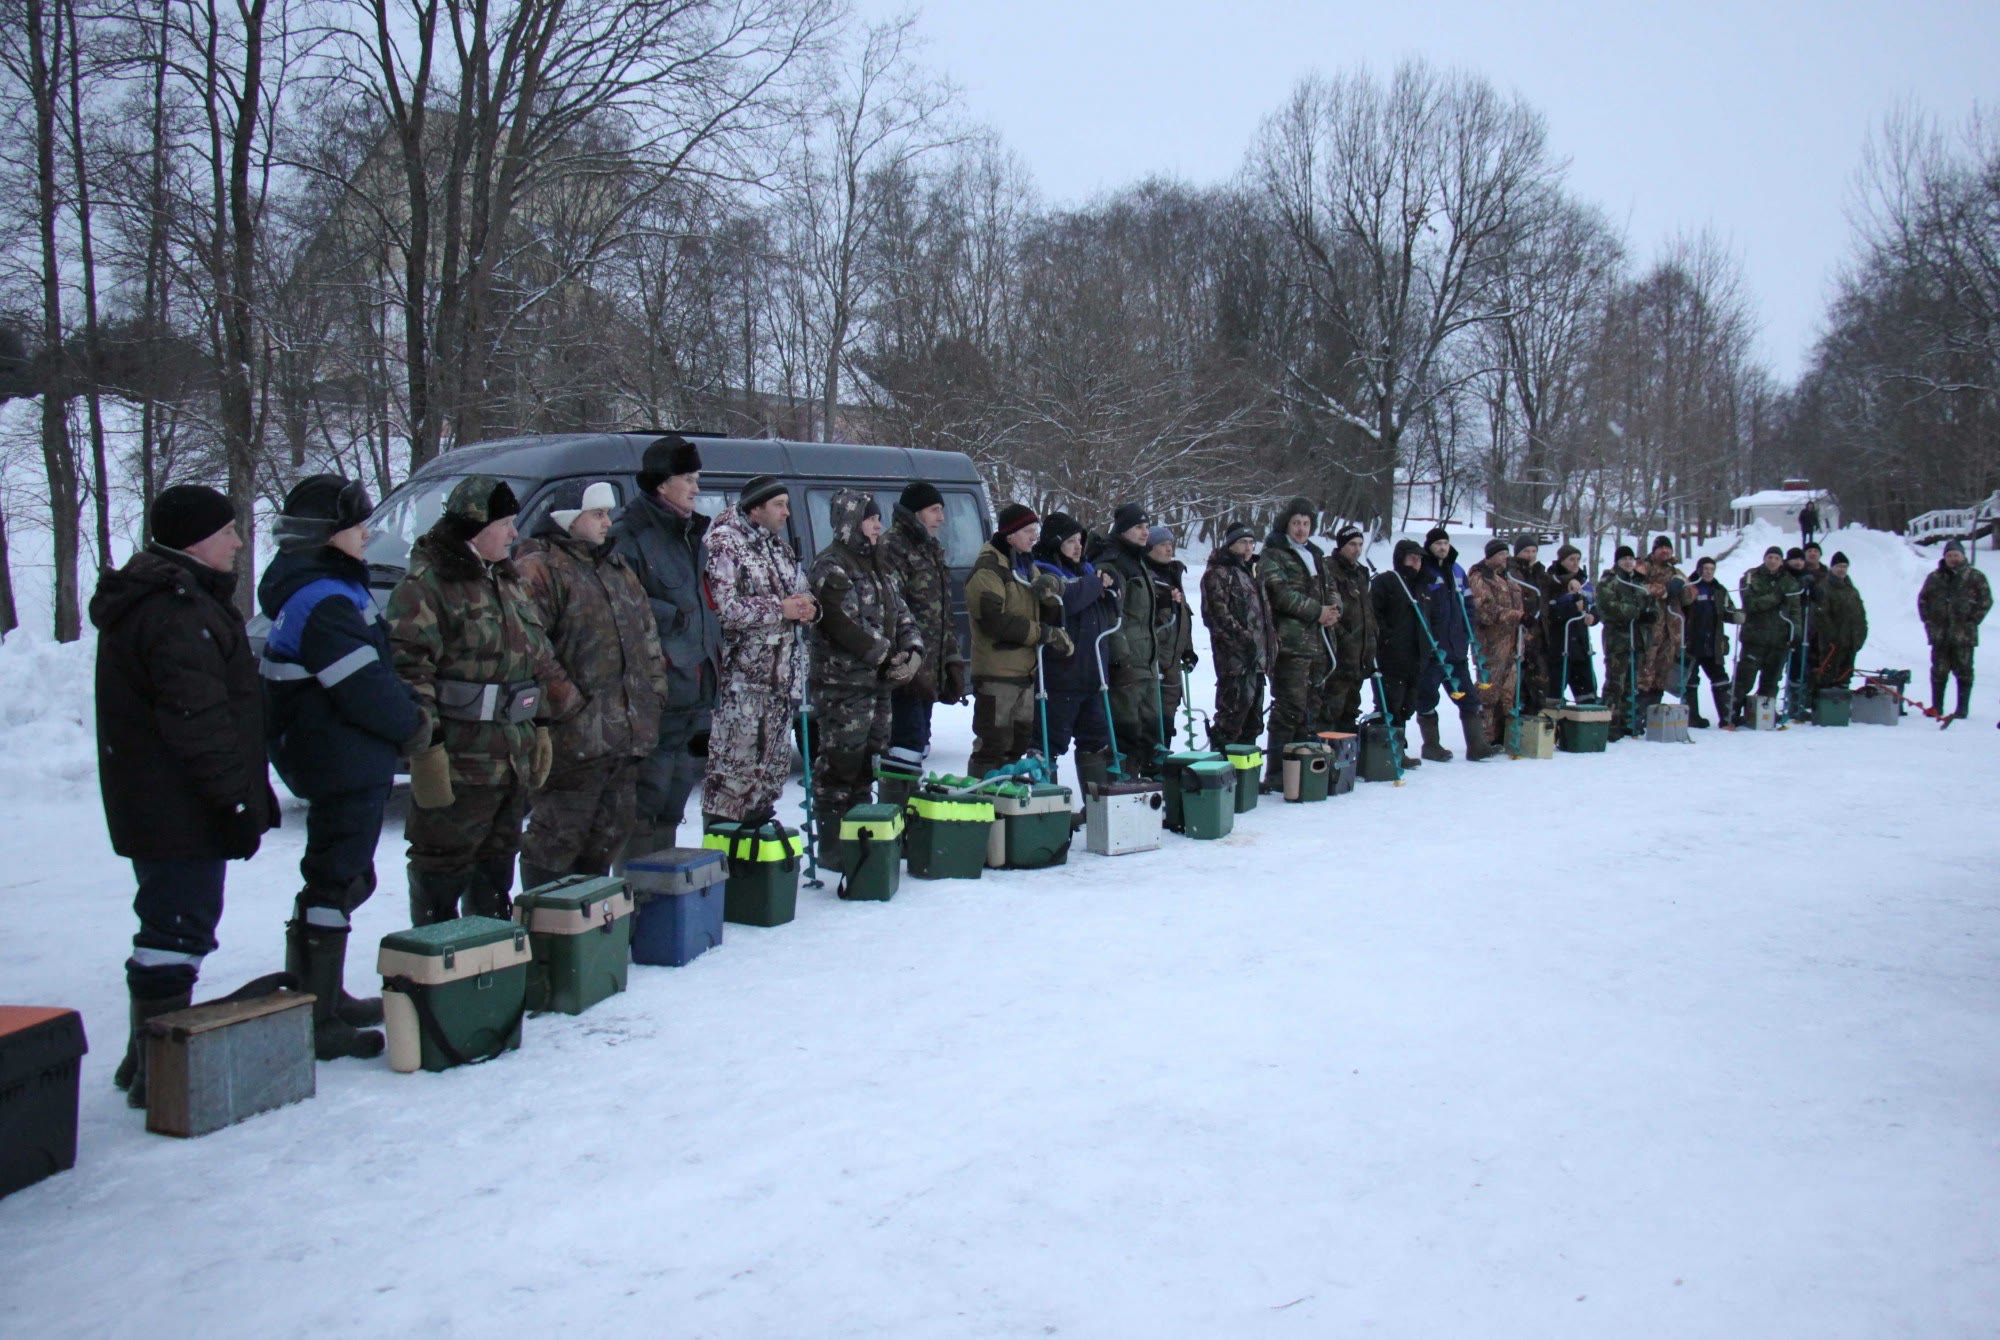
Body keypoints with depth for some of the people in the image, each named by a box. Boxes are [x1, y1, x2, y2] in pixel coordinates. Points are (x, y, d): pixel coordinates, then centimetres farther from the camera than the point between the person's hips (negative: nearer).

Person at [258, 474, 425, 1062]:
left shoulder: (326, 588, 15)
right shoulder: (322, 600, -19)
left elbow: (374, 669, 15)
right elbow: (363, 685, -22)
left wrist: (408, 710, 2)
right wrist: (413, 725, -8)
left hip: (343, 761, 11)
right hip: (345, 764, -11)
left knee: (343, 878, 21)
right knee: (334, 883, -6)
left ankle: (323, 997, 33)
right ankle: (317, 1021, 0)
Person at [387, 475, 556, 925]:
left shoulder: (508, 580, 16)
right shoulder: (427, 584, -12)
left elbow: (539, 661, 22)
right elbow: (410, 668, -18)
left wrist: (540, 727, 19)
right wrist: (425, 745, -22)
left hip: (514, 758, 9)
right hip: (457, 759, -8)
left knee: (497, 860, 18)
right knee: (443, 863, 1)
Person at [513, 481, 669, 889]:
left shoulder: (617, 569, 20)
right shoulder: (540, 568, -8)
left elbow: (648, 636, 22)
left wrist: (654, 692, 12)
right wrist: (566, 700, -19)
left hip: (630, 732, 8)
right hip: (575, 736, -8)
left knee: (609, 837, 16)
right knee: (558, 836, -3)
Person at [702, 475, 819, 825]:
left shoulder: (780, 547, 17)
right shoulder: (725, 545, -9)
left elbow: (802, 591, 25)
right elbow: (724, 608, -19)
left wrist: (808, 607, 1)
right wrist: (780, 609, -16)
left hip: (783, 675, 8)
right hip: (742, 677, -8)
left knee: (775, 759, 13)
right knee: (734, 759, -7)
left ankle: (759, 820, 24)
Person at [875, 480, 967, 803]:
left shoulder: (931, 549, 21)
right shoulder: (892, 547, -8)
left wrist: (953, 662, 19)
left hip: (930, 666, 9)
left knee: (918, 741, 13)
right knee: (909, 740, -13)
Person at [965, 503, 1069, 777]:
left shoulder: (1026, 566, 17)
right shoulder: (987, 569, -10)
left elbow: (1049, 618, 15)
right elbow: (995, 620, -21)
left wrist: (1052, 594, -8)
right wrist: (1046, 633, -17)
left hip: (1025, 670, 9)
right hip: (996, 671, -9)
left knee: (1019, 742, 14)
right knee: (993, 744, -8)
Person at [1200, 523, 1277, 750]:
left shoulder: (1251, 572, 22)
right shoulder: (1218, 574, -6)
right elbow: (1218, 612, -16)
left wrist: (1271, 641, 17)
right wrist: (1242, 637, -22)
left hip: (1257, 656, 9)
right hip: (1235, 656, -9)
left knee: (1253, 718, 13)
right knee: (1235, 708, -14)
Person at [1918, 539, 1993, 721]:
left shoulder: (1975, 577, 0)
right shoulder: (1934, 578, 10)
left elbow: (1986, 600, -1)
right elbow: (1922, 600, 16)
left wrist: (1972, 622, -7)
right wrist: (1929, 621, 6)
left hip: (1964, 635, -3)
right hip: (1939, 635, 3)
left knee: (1963, 672, 1)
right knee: (1938, 672, 8)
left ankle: (1962, 710, 5)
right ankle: (1936, 707, 15)